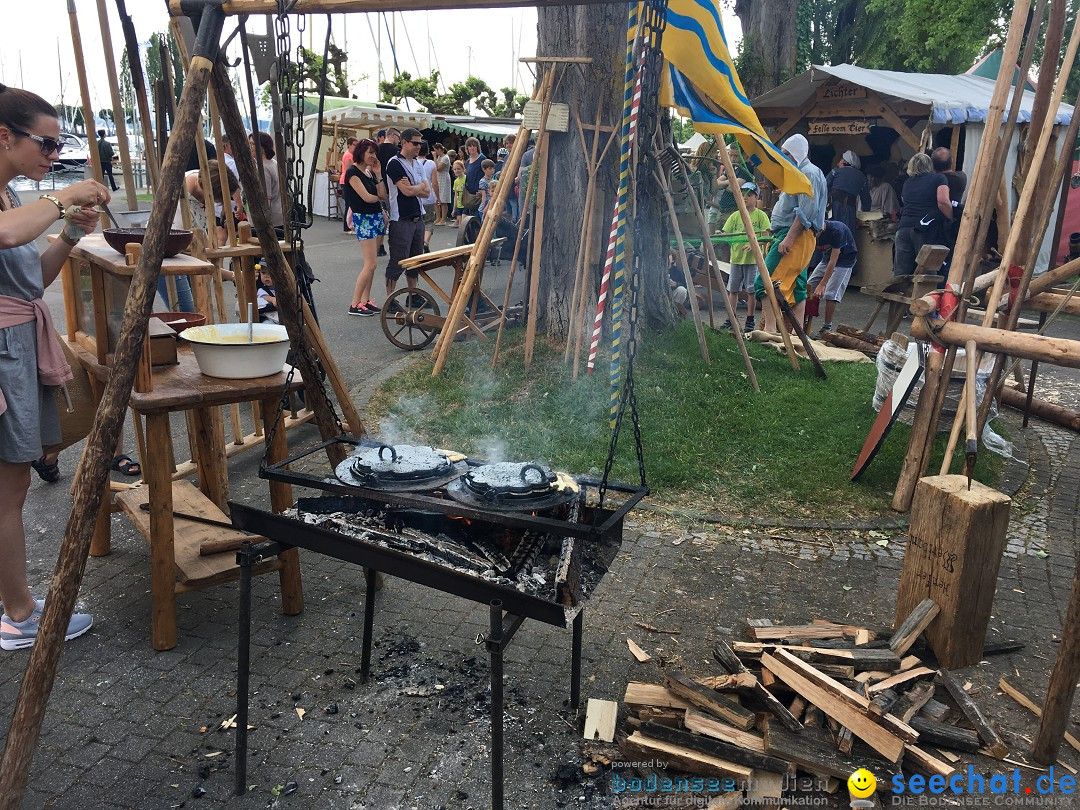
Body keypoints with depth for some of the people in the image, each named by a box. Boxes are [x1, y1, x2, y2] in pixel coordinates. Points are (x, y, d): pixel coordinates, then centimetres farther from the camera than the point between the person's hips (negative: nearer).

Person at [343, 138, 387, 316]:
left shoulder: (370, 172, 13)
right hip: (363, 219, -8)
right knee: (370, 264, -11)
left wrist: (378, 174, 1)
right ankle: (354, 305, -5)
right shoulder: (353, 172, -10)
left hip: (376, 217, 8)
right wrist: (379, 198, 2)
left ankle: (365, 300, 14)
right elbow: (367, 197, -18)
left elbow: (383, 195, 5)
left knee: (369, 264, 9)